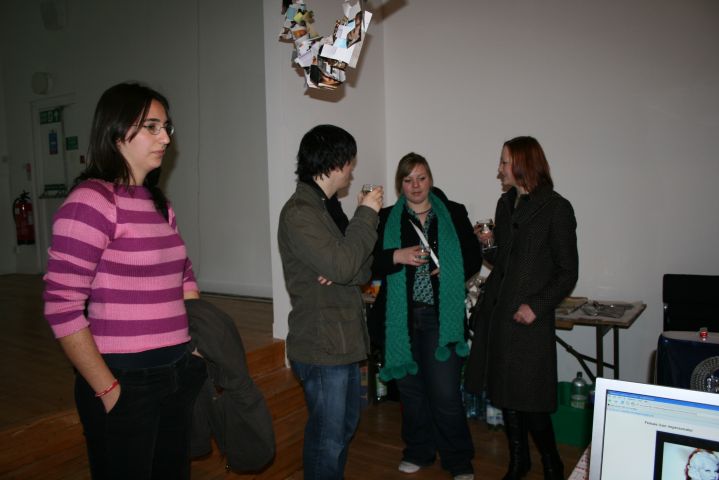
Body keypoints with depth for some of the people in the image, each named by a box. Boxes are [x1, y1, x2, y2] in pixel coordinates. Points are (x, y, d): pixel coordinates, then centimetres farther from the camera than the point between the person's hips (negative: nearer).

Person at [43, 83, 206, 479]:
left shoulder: (159, 202, 9)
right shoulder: (92, 200, -15)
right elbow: (62, 306, -19)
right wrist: (107, 389, -14)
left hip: (178, 375, 7)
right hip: (126, 382, -7)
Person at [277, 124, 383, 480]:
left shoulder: (330, 206, 10)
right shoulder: (299, 213, -18)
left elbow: (362, 269, 8)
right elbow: (343, 265, -26)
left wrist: (341, 274, -15)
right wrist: (366, 214, -16)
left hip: (345, 340, 9)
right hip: (321, 345, -9)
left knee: (346, 424, 23)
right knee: (328, 436, 4)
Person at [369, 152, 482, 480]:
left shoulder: (454, 214, 5)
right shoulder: (386, 219, 5)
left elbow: (473, 257, 8)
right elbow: (368, 263, -1)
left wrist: (450, 272, -10)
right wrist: (397, 256, -17)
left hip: (441, 316, -1)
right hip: (401, 317, 2)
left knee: (445, 393, -2)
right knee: (410, 388, 13)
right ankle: (418, 451, 34)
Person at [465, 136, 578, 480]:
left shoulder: (556, 208, -7)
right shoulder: (505, 203, 12)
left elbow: (567, 272, -7)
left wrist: (537, 306, -17)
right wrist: (487, 245, 2)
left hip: (528, 317, -6)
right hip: (497, 310, 6)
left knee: (529, 401, 0)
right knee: (504, 394, 14)